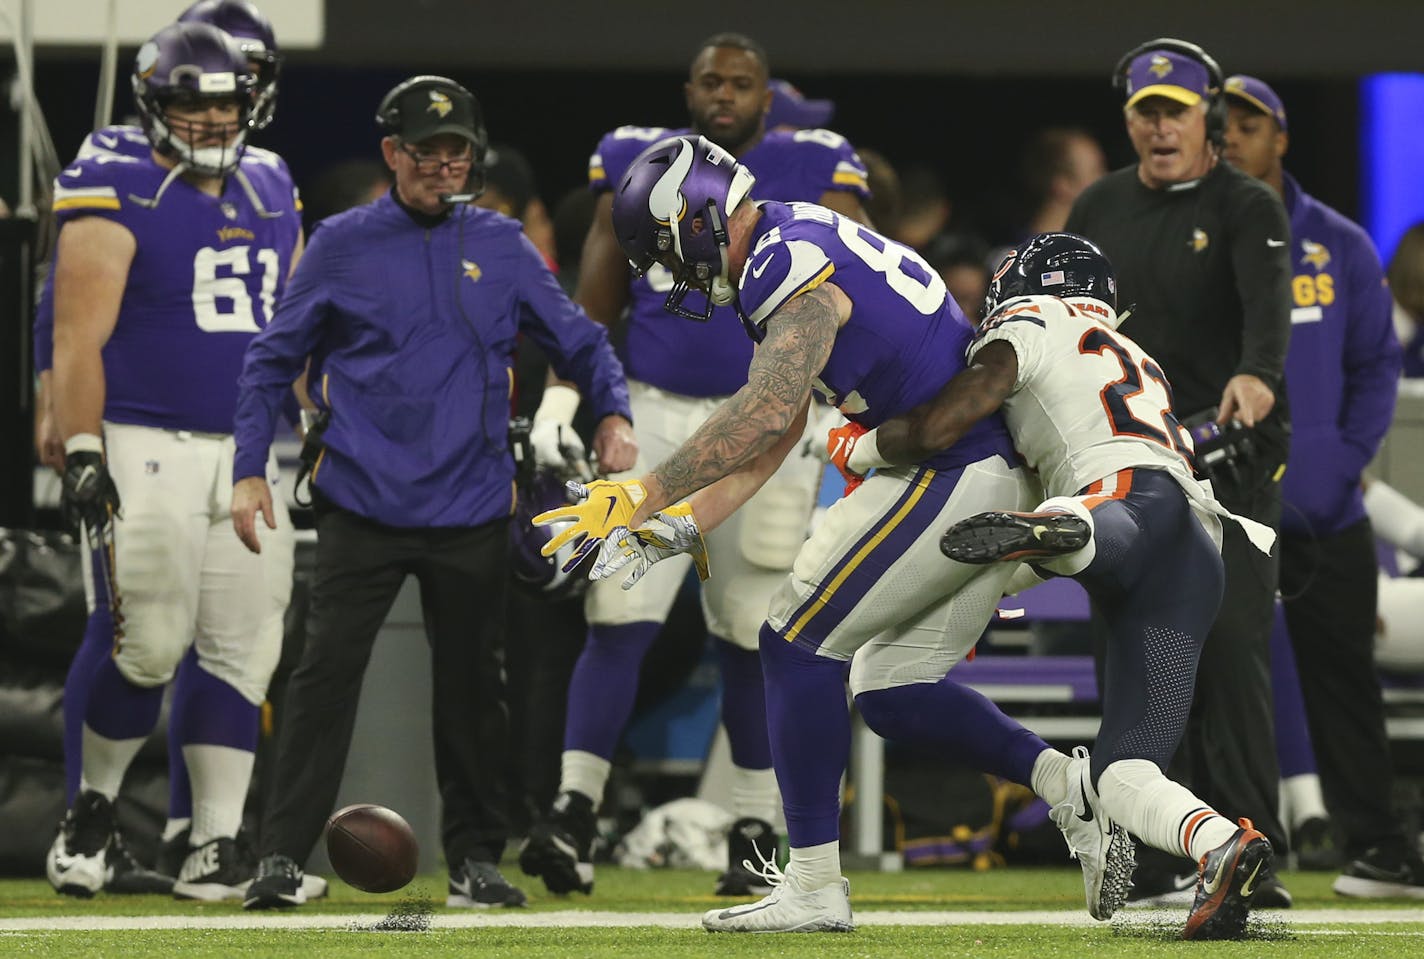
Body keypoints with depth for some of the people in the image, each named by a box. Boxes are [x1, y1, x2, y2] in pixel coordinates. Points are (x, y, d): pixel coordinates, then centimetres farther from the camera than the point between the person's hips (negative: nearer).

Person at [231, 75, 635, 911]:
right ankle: (282, 857, -8)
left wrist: (613, 412, -8)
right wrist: (250, 470, -1)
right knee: (327, 674, -9)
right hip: (363, 506, -2)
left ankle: (475, 859, 18)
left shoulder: (501, 246, 7)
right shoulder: (342, 245, 3)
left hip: (471, 510, 2)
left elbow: (577, 339, 11)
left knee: (474, 684, 7)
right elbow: (273, 360, 7)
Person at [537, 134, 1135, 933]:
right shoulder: (791, 256, 18)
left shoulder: (792, 263, -15)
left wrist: (644, 496, -24)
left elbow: (765, 413, -27)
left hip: (955, 471, -10)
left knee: (799, 639, -5)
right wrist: (675, 529, 12)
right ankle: (1069, 784, 1)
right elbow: (771, 443, 20)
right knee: (891, 689, 14)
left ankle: (815, 887, -5)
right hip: (1002, 480, 10)